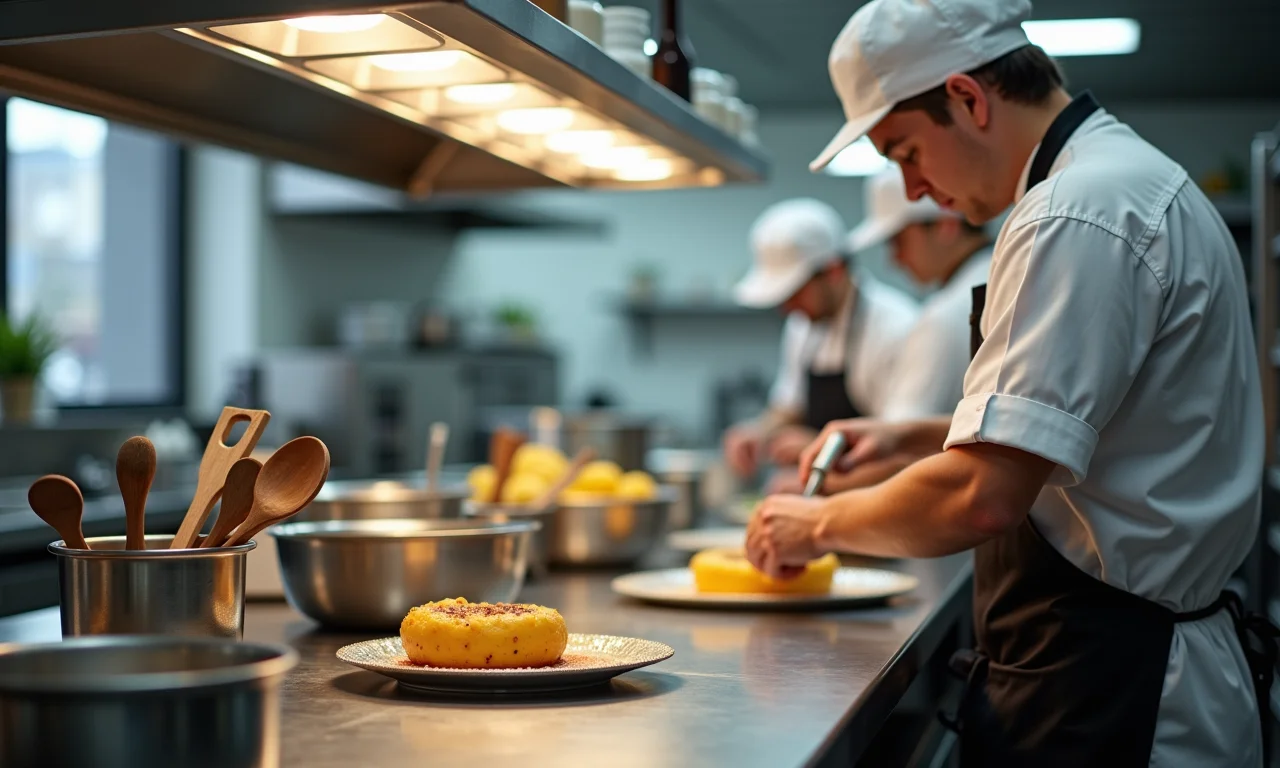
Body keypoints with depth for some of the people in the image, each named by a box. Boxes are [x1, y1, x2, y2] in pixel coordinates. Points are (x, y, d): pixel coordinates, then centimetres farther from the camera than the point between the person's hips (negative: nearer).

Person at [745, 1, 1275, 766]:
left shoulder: (1080, 216, -21)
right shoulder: (1137, 180, 14)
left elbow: (981, 497, -26)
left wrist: (822, 524, -10)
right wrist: (910, 437, 17)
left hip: (1107, 695, -10)